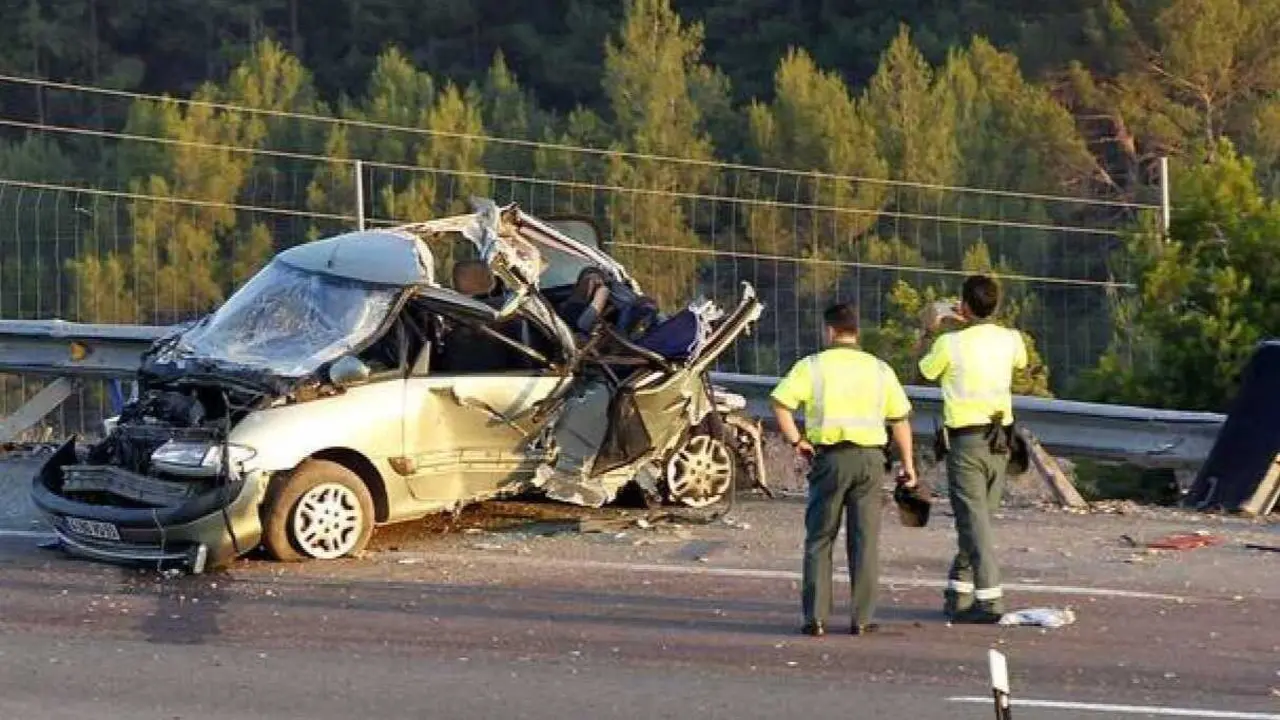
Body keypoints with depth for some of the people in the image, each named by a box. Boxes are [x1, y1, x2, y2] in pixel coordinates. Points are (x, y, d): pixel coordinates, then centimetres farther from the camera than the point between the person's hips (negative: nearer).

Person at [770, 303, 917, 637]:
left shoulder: (812, 365, -1)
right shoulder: (879, 369, 7)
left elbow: (780, 403, -12)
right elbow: (900, 419, 7)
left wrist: (796, 441, -3)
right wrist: (908, 464, 12)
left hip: (830, 457, -1)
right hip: (870, 457, 1)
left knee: (820, 539, 7)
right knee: (865, 540, 6)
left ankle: (816, 617, 3)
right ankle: (862, 619, 4)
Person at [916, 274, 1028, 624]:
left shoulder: (950, 343, -12)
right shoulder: (1010, 339, 3)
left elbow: (924, 371, 7)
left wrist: (928, 335, 23)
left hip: (966, 440, -5)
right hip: (1000, 439, 5)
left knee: (974, 520, -5)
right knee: (978, 517, 14)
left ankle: (989, 599, -11)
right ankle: (958, 593, 21)